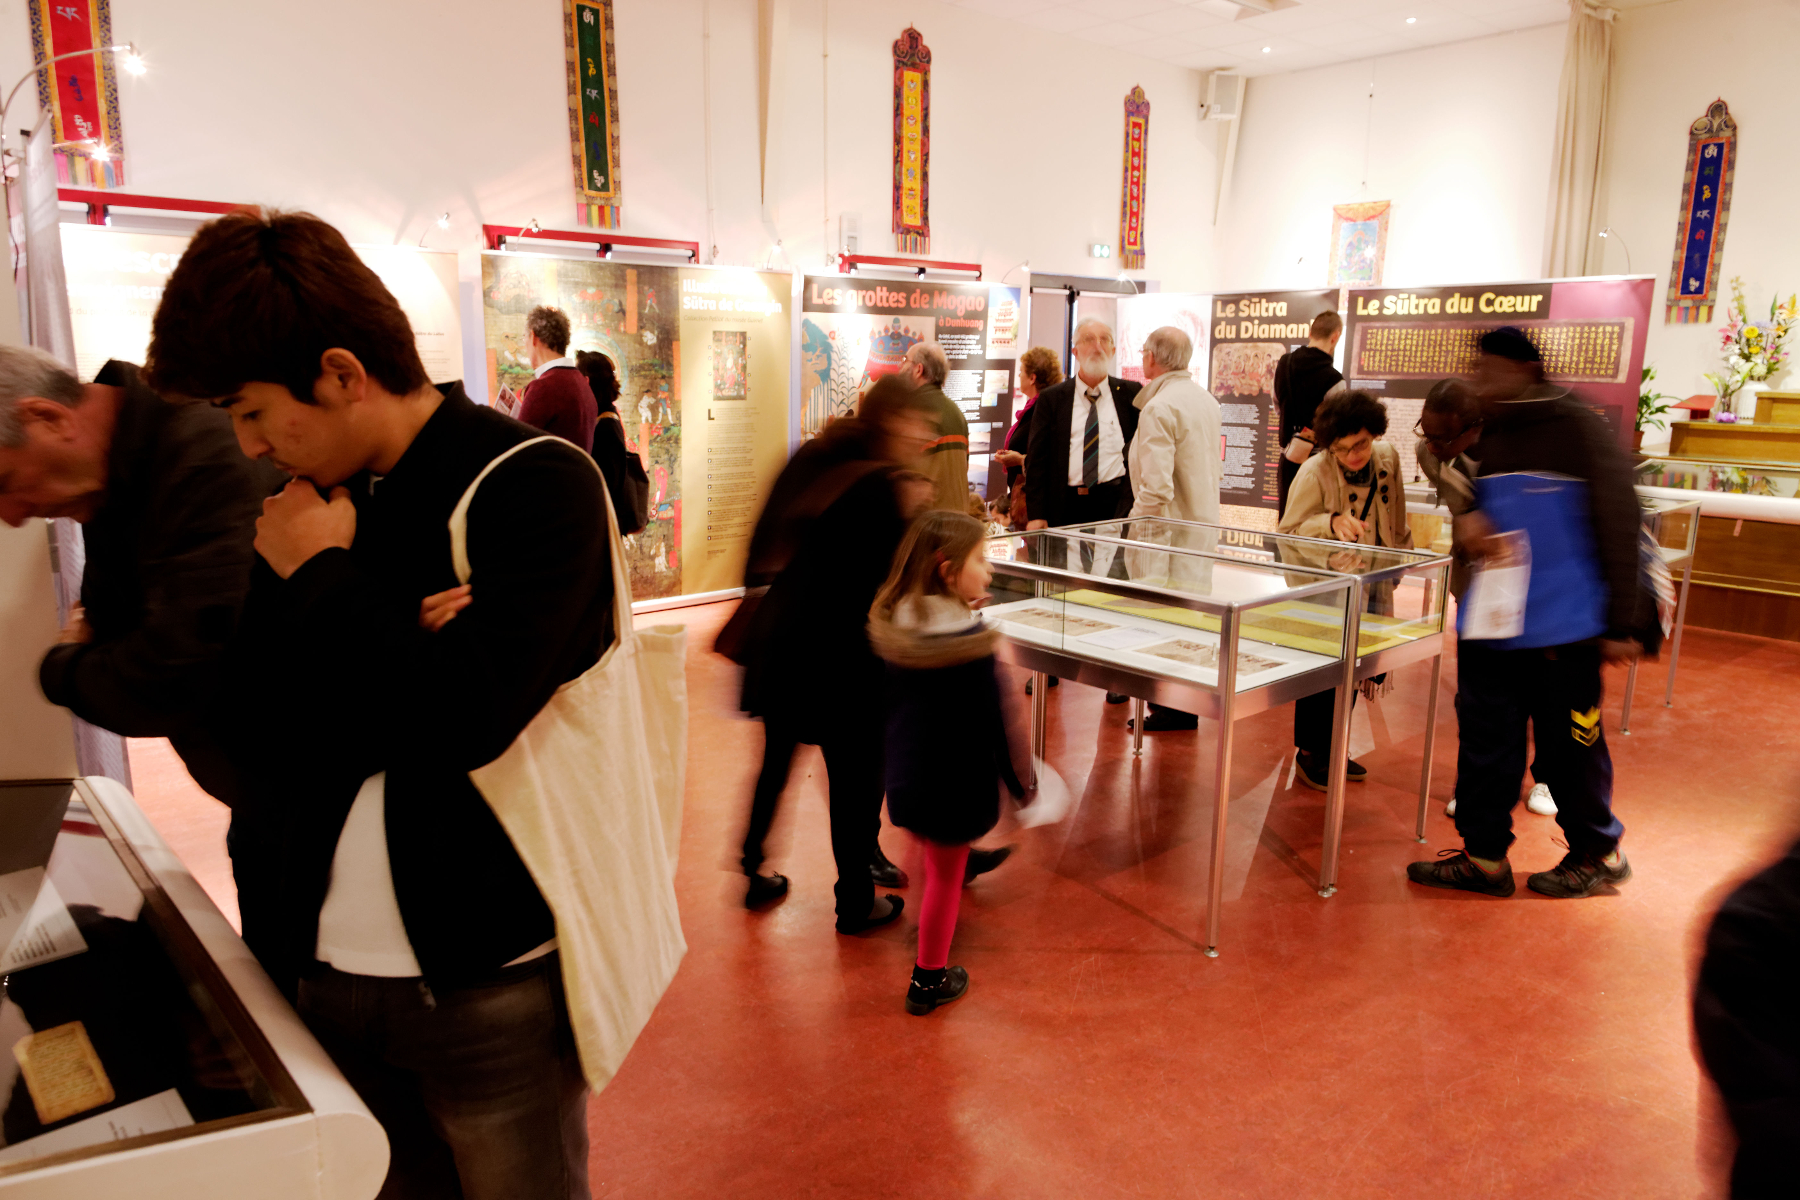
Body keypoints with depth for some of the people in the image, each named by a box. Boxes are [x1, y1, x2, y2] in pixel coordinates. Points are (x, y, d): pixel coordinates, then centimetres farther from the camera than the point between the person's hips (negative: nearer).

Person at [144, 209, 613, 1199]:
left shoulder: (535, 486, -14)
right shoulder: (301, 507, 4)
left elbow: (464, 717, -25)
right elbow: (251, 736, 0)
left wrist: (321, 576, -13)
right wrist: (400, 647, -17)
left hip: (490, 983, -5)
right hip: (312, 972, 5)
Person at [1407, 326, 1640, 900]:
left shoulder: (1575, 427, -9)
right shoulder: (1483, 433, 10)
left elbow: (1618, 525, -9)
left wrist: (1621, 624, -10)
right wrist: (1467, 515, -14)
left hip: (1565, 626, -6)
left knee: (1569, 744, 5)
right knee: (1486, 734, 9)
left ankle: (1598, 854, 26)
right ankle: (1484, 856, 20)